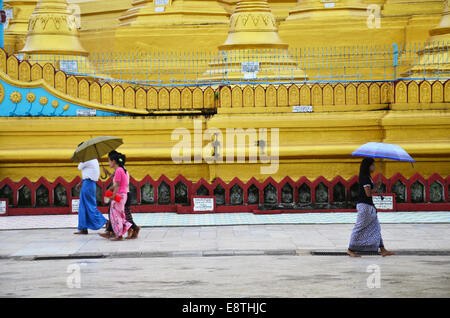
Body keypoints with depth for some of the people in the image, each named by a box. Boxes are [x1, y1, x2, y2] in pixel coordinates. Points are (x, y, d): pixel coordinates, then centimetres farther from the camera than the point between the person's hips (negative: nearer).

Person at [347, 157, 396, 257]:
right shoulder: (365, 178, -15)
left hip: (369, 206, 10)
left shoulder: (367, 177, 15)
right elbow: (369, 193, -21)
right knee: (360, 228, -3)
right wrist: (377, 186, -6)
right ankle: (350, 249, 6)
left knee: (376, 228, 8)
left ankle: (383, 250, 9)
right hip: (364, 205, -10)